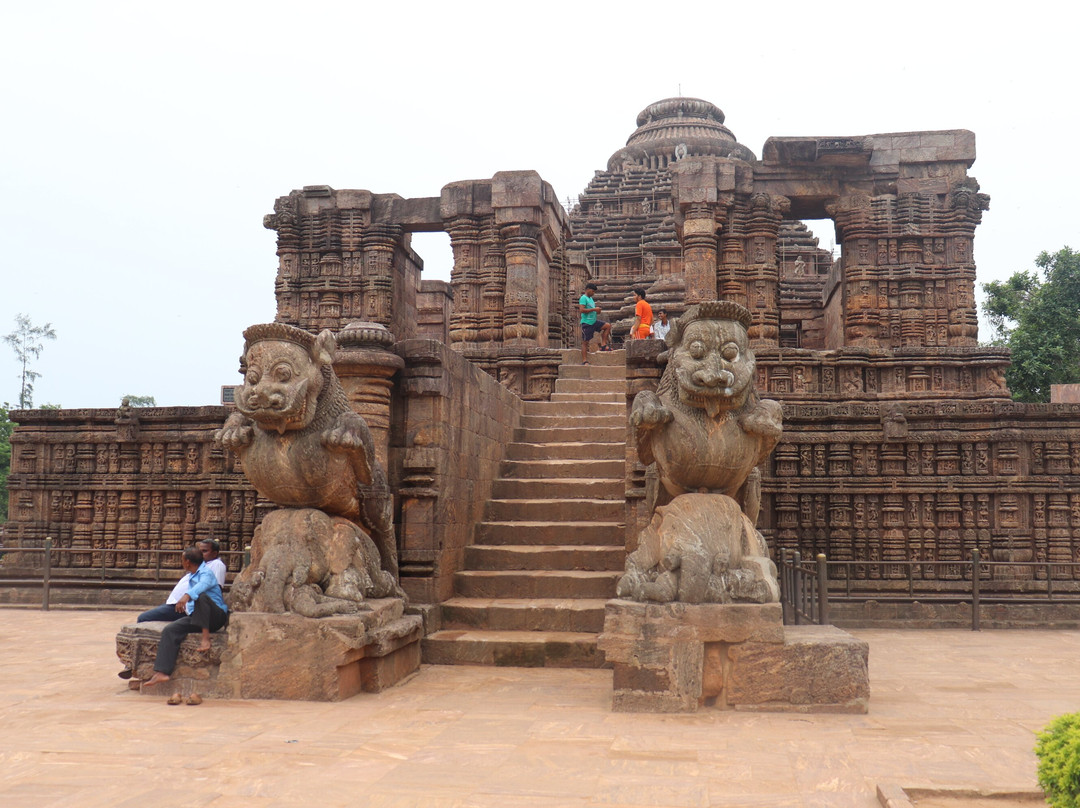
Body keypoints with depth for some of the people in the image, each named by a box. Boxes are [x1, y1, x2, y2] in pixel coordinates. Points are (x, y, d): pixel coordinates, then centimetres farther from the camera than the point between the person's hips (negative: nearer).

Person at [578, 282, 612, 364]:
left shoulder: (591, 299, 17)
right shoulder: (583, 298, -10)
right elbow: (582, 310, -23)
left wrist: (597, 310, 10)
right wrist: (594, 309, -20)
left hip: (594, 321, 8)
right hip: (586, 323, -8)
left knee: (608, 326, -1)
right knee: (585, 342, -5)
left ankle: (603, 345, 2)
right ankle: (584, 361, -3)